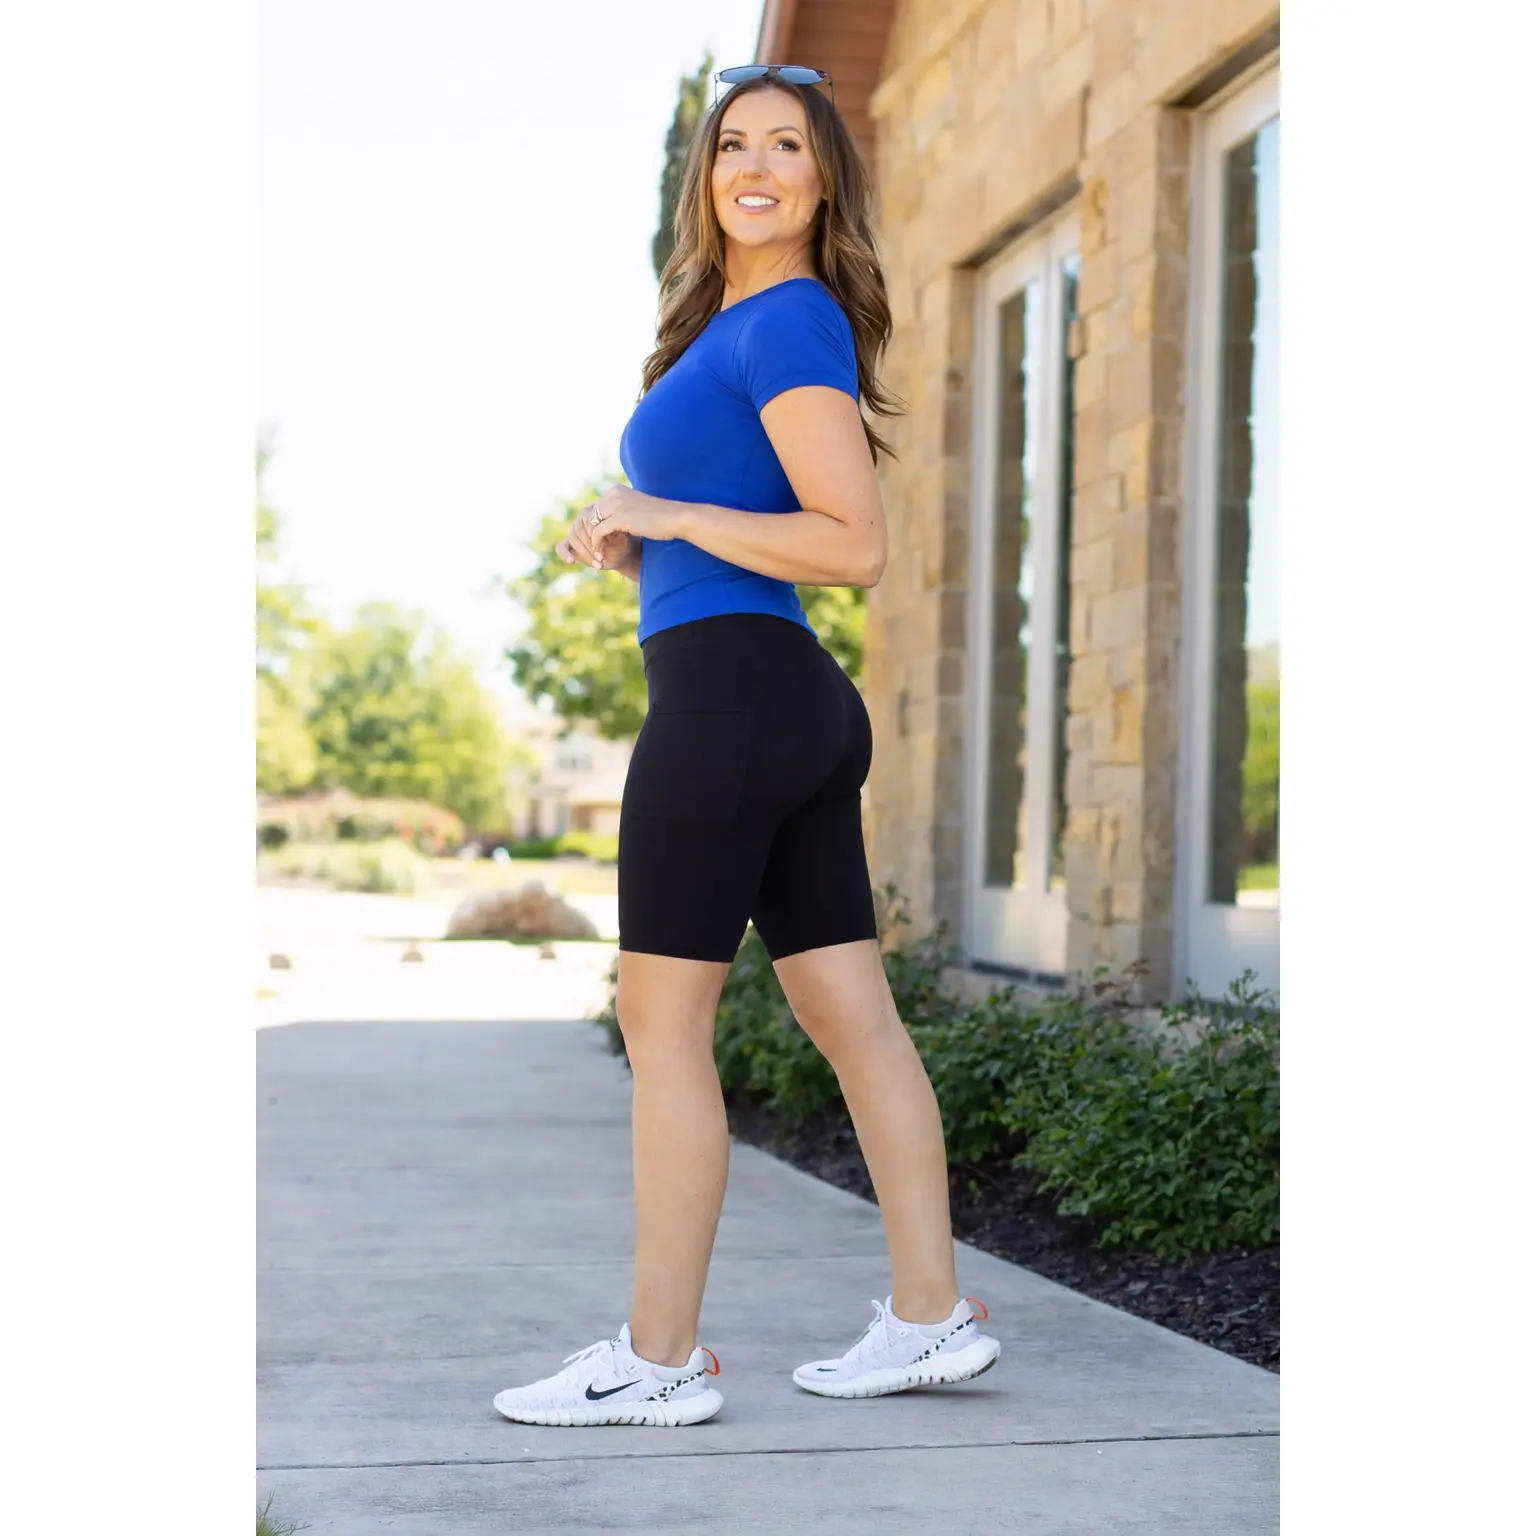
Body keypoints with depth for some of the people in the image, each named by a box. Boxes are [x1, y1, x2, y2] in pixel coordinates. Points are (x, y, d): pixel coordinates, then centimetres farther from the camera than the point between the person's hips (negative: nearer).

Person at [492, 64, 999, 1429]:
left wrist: (667, 515, -12)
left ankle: (660, 1359, 2)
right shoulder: (734, 327, 20)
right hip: (803, 701, 10)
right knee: (853, 1013, 9)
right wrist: (631, 540, 12)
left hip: (728, 690, -10)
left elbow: (855, 547, -16)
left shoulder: (789, 321, -9)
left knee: (664, 1021, -4)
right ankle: (932, 1317, 14)